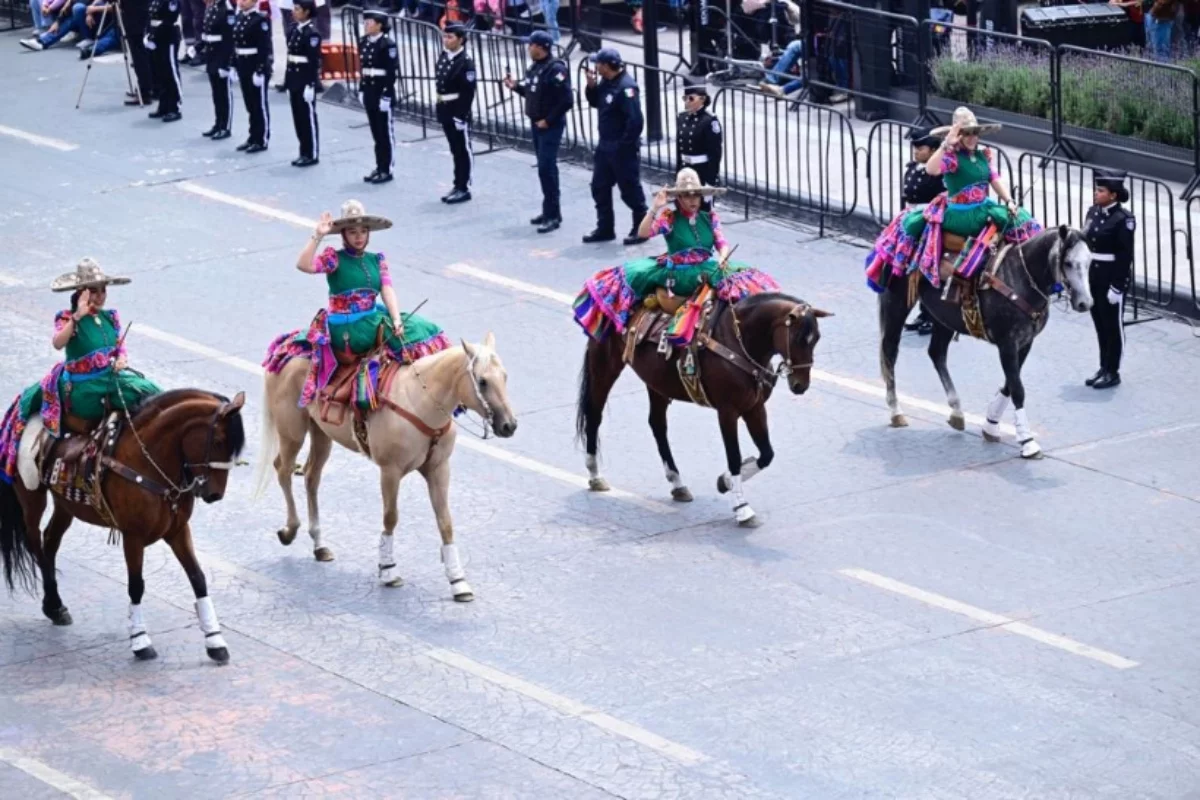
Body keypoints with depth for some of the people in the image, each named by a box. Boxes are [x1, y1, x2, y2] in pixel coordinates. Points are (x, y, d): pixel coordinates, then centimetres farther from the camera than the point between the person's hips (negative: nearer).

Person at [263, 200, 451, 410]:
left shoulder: (377, 260, 11)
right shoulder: (334, 259, -3)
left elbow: (387, 290, 0)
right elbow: (303, 265, -20)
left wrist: (396, 320, -15)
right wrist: (318, 236, -27)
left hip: (373, 323, 6)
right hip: (343, 330, -6)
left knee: (423, 332, -4)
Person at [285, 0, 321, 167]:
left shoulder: (311, 33, -15)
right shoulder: (294, 29, 10)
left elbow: (314, 61, -17)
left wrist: (310, 85, -20)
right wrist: (287, 81, 16)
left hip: (306, 79, -8)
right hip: (294, 78, 8)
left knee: (308, 117, -1)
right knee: (298, 117, 11)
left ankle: (312, 155, 6)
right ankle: (305, 153, 19)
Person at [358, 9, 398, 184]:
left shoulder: (388, 45, -15)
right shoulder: (364, 42, 8)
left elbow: (393, 72, -17)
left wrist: (386, 96, -19)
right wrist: (361, 90, 14)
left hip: (383, 91, -8)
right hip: (369, 91, 8)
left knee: (385, 132, 0)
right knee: (376, 132, 12)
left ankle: (386, 170, 6)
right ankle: (379, 167, 20)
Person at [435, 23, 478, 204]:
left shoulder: (466, 62, -15)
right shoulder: (443, 58, 9)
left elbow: (468, 92, -19)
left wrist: (461, 115, -21)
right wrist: (440, 107, 12)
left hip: (458, 111, -8)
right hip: (445, 110, 8)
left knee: (463, 151, 1)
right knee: (455, 150, 15)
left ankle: (464, 188, 6)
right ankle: (458, 186, 22)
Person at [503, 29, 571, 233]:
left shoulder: (555, 69, -18)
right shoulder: (534, 67, 10)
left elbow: (565, 101, -21)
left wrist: (548, 120, -19)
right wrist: (515, 86, 5)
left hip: (550, 126, -9)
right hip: (536, 124, 9)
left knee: (547, 168, -10)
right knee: (544, 168, 14)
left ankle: (553, 216, -6)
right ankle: (550, 212, 22)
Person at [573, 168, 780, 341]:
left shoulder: (710, 218, 6)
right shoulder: (669, 218, -4)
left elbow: (723, 244, 4)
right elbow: (643, 233, -14)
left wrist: (723, 259, -18)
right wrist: (654, 210, -27)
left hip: (708, 270, 2)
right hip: (677, 276, -2)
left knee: (743, 281, -17)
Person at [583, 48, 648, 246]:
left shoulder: (625, 87, -23)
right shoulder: (606, 82, 5)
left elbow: (635, 120, -26)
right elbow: (595, 102, 19)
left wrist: (625, 145, -19)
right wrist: (592, 86, -1)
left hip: (622, 148, -10)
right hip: (605, 146, 10)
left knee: (630, 189, 1)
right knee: (600, 187, 15)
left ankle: (641, 229, 12)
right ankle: (605, 229, 25)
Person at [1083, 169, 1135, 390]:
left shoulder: (1123, 219, -16)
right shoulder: (1093, 212, 5)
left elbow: (1125, 255, -16)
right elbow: (1085, 243, 9)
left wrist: (1117, 287, -18)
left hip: (1113, 277, -7)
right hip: (1093, 274, 7)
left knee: (1113, 324, 4)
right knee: (1100, 324, 16)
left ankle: (1113, 372, 14)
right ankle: (1104, 368, 27)